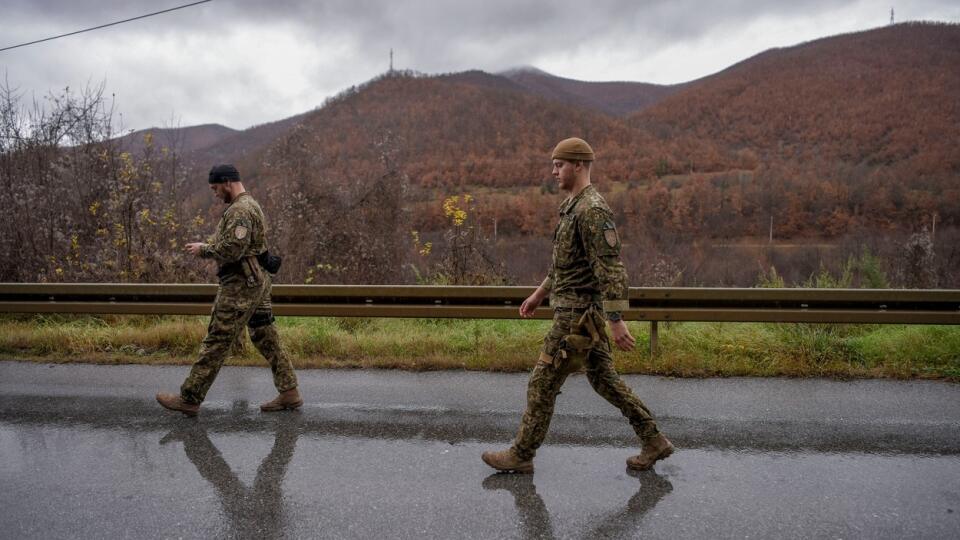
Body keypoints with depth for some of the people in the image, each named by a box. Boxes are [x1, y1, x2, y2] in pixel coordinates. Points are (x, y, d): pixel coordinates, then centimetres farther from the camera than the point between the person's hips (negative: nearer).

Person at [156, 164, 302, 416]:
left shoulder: (240, 210, -15)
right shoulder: (250, 205, 18)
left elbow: (232, 249, -24)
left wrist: (203, 249, -9)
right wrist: (208, 246, 13)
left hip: (240, 285, -11)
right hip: (256, 282, 11)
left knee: (217, 341, -4)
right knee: (266, 338, 11)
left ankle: (189, 398, 4)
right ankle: (289, 393, 13)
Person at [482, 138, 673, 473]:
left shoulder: (593, 210, -19)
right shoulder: (574, 206, 14)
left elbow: (611, 268, -24)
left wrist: (616, 321, -26)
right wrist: (539, 293, 27)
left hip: (577, 314, -10)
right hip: (579, 310, 10)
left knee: (543, 382, 0)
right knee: (603, 378, 15)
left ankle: (521, 455, 14)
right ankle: (653, 441, 22)